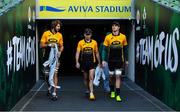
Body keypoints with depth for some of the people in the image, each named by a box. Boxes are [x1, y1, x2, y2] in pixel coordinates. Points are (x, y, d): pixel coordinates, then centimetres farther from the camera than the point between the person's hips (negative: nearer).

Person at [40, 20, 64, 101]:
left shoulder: (59, 35, 4)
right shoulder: (46, 33, -2)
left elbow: (61, 46, 11)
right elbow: (41, 45, -4)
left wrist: (60, 51, -10)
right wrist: (49, 45, -21)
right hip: (47, 57, 0)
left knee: (55, 74, -7)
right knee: (47, 74, 9)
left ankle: (54, 93, -5)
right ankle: (49, 87, 37)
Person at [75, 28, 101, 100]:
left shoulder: (94, 42, 3)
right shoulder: (80, 42, 1)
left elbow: (97, 53, 11)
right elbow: (77, 53, -1)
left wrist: (99, 62, 13)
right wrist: (77, 62, -11)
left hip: (92, 63, -1)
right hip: (83, 63, 1)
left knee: (91, 78, -12)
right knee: (85, 79, 12)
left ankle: (91, 93, -15)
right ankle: (89, 91, 30)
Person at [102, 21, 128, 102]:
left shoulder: (123, 37, -1)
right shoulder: (108, 37, -2)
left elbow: (125, 49, 7)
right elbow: (104, 49, 0)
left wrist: (126, 60, 9)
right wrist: (103, 60, -7)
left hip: (119, 60, -1)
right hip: (111, 61, 1)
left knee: (118, 76, -6)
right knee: (111, 76, 13)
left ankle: (118, 95, -4)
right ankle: (112, 91, 34)